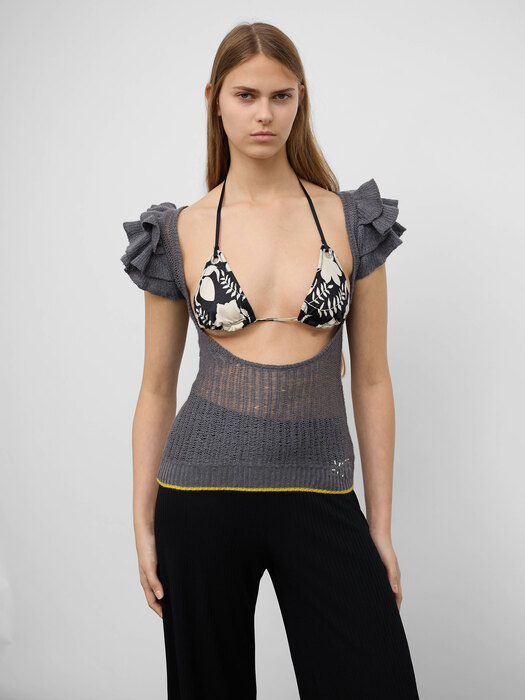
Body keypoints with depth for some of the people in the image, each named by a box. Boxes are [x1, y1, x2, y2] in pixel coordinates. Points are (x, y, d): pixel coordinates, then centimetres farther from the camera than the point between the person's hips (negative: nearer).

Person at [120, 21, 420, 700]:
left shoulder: (350, 221, 3)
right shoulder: (179, 232, 2)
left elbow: (371, 380, 4)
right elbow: (157, 388, 6)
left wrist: (380, 525, 3)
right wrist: (144, 524, 5)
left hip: (319, 493, 1)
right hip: (204, 487, 0)